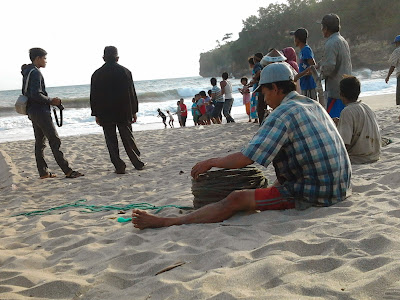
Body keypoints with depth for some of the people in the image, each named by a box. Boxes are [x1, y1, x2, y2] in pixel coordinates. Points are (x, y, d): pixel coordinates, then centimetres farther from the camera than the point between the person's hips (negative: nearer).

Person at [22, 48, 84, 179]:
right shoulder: (35, 72, -15)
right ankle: (67, 171, -9)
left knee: (40, 142, 12)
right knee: (55, 141, -10)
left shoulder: (27, 72, 16)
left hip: (32, 112, 10)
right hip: (40, 112, -10)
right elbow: (36, 94, -24)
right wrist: (51, 100, -12)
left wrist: (49, 100, 14)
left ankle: (43, 172, 15)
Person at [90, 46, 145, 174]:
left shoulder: (97, 74, -1)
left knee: (111, 142, 4)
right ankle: (138, 163, 14)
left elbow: (93, 96, 1)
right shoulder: (125, 72, 0)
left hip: (105, 115, -1)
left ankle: (119, 166, 1)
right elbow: (132, 94, 2)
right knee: (128, 138, 11)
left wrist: (96, 114, 7)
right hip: (124, 113, 1)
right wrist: (134, 111, 9)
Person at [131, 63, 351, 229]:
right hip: (338, 189, 9)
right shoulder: (315, 106, 14)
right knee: (279, 182, 35)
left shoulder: (283, 113, -14)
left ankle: (167, 222, -7)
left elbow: (246, 158, -19)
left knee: (235, 200, -10)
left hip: (312, 193, -9)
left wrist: (211, 162, -3)